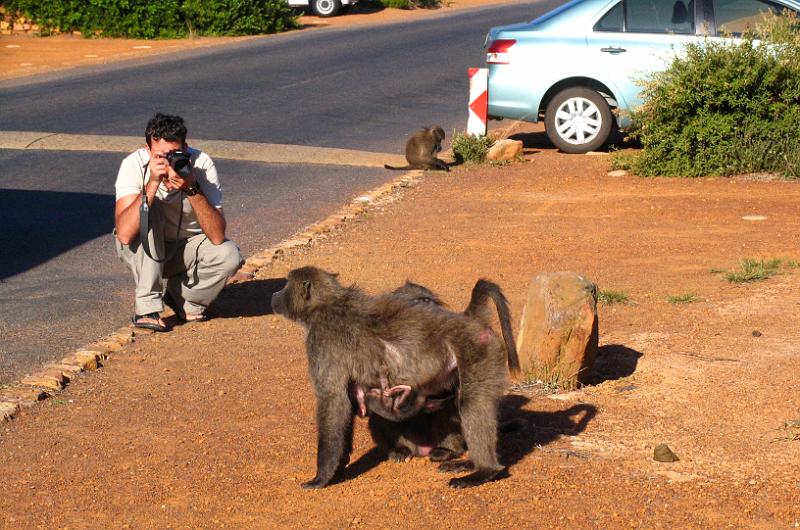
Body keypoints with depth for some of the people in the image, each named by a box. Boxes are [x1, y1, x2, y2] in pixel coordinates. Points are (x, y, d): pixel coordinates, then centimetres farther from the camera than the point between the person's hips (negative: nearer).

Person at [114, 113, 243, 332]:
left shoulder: (202, 164, -23)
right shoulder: (134, 164, -26)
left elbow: (217, 236, -30)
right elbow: (124, 234, -39)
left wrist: (193, 189, -41)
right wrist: (153, 183, -42)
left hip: (186, 246, 1)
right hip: (142, 249, -1)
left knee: (229, 256, -27)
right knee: (148, 207, -31)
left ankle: (182, 299, 2)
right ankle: (147, 306, -24)